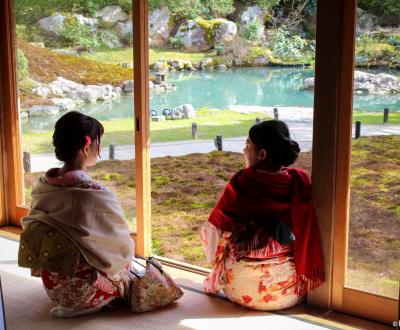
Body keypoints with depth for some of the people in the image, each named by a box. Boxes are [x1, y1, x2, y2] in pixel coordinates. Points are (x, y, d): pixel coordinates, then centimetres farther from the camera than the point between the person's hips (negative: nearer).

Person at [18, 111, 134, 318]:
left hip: (51, 284, 7)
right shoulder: (95, 195, -26)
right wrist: (128, 250, 11)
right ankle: (83, 305, 9)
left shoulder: (43, 186, -6)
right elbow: (122, 244, -13)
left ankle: (70, 302, 18)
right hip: (80, 289, -7)